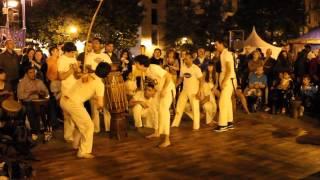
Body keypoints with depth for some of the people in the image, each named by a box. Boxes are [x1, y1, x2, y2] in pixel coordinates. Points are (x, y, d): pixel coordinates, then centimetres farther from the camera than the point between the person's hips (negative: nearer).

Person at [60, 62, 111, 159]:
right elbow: (100, 104, -9)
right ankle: (84, 152, 8)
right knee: (88, 126, 6)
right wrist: (101, 106, 13)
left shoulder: (86, 75, 13)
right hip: (74, 104, -8)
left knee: (80, 123, 28)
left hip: (64, 100, 8)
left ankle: (77, 144, 43)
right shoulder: (100, 84, -6)